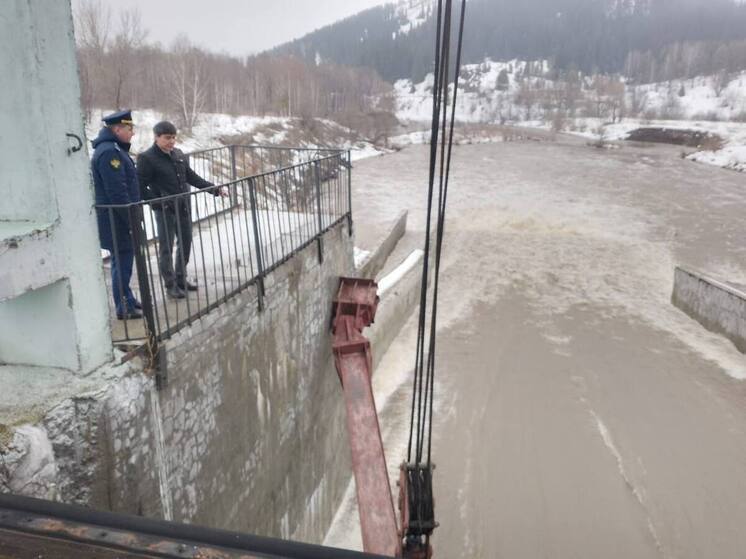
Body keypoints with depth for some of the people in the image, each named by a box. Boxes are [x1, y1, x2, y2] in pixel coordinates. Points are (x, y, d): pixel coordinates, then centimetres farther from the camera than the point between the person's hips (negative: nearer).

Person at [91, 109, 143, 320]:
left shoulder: (114, 149, 16)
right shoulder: (109, 152, -18)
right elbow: (117, 192, -23)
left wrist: (132, 217, 22)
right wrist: (132, 220, -20)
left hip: (120, 218, 10)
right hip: (116, 220, -10)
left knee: (124, 260, 17)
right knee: (122, 261, -3)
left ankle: (128, 300, 29)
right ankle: (124, 308, 5)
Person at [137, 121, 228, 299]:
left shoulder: (178, 154, 7)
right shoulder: (146, 158, -10)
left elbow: (192, 177, 13)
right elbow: (140, 187, -11)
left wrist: (215, 189, 6)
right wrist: (158, 203, -22)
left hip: (184, 208, 6)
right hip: (165, 211, -6)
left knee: (185, 244, 14)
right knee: (166, 248, 3)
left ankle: (181, 278, 30)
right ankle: (171, 285, 15)